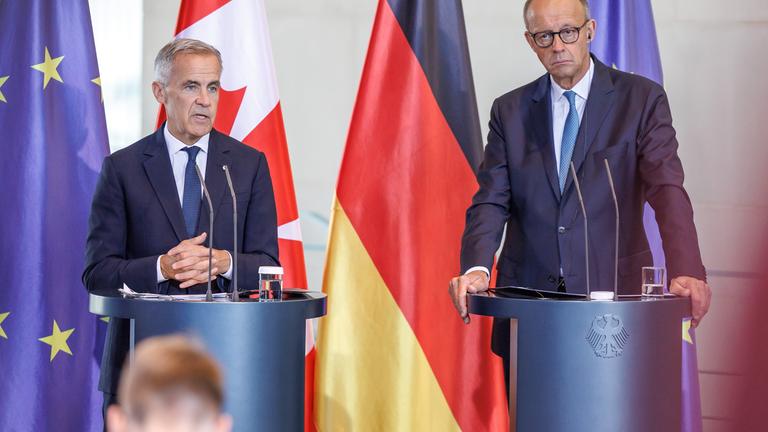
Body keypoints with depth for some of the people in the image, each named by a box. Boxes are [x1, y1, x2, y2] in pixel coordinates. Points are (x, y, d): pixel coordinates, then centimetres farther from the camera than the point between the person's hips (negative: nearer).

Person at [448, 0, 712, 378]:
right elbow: (491, 201, 3)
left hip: (613, 291, -2)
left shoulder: (642, 99, 2)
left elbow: (666, 189, -9)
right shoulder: (510, 112, 10)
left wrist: (686, 272, -25)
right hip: (528, 294, 3)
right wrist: (476, 268, -18)